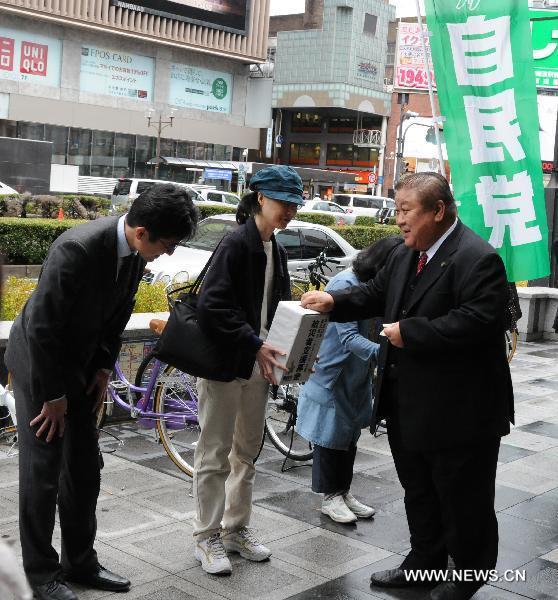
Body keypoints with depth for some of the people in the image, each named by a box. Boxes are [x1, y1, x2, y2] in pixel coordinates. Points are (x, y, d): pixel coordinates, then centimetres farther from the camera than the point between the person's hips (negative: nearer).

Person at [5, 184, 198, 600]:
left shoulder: (135, 250, -9)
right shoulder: (77, 249, -32)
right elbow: (42, 326, -26)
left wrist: (105, 367, 2)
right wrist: (54, 395, -18)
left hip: (81, 365, 7)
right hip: (39, 361, -7)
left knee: (85, 468, 11)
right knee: (43, 469, 0)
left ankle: (80, 562, 25)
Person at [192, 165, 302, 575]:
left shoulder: (277, 252, 10)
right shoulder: (236, 243, -14)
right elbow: (213, 306, -22)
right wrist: (255, 345, -25)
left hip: (258, 363, 8)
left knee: (247, 452, 16)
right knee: (215, 453, 3)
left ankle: (236, 529, 29)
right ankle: (207, 538, 15)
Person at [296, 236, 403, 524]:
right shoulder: (345, 284, -24)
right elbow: (348, 337, -30)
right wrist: (381, 352, -44)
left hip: (358, 376, 8)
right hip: (333, 373, -8)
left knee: (350, 434, 15)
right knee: (331, 434, 4)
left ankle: (343, 492, 28)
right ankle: (330, 496, 18)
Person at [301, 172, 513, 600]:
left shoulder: (478, 258, -20)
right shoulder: (406, 256, 9)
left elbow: (478, 320, -29)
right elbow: (376, 294, 18)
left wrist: (410, 333, -25)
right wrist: (334, 301, 0)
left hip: (458, 409, -9)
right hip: (409, 404, 9)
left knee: (462, 496, 8)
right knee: (418, 490, 22)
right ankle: (425, 560, 40)